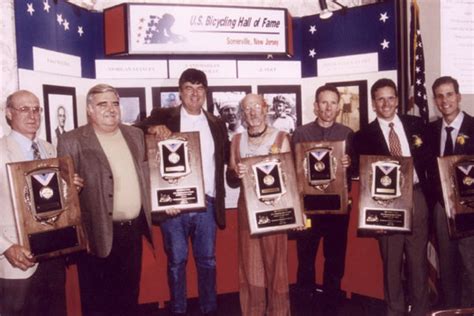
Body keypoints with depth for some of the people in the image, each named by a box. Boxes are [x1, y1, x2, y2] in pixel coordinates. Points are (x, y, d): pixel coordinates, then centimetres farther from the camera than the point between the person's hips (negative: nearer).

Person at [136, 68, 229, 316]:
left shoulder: (217, 124, 11)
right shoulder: (163, 117, 2)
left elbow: (227, 159, 17)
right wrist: (153, 128, -25)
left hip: (207, 203, 3)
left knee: (207, 260, 12)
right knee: (176, 261, 8)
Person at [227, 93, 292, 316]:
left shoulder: (280, 137, -2)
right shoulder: (237, 140, 7)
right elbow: (230, 180, 9)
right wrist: (237, 173, -13)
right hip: (247, 206, 3)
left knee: (275, 262, 3)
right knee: (249, 263, 9)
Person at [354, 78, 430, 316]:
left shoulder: (416, 124, 7)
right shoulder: (364, 135, 0)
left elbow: (428, 158, 9)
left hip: (416, 197, 2)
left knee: (418, 256, 10)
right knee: (391, 260, 9)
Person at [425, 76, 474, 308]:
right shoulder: (431, 129, 7)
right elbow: (430, 166, 9)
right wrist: (433, 198, -1)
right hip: (441, 205, 4)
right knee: (446, 263, 15)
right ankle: (449, 307, 29)